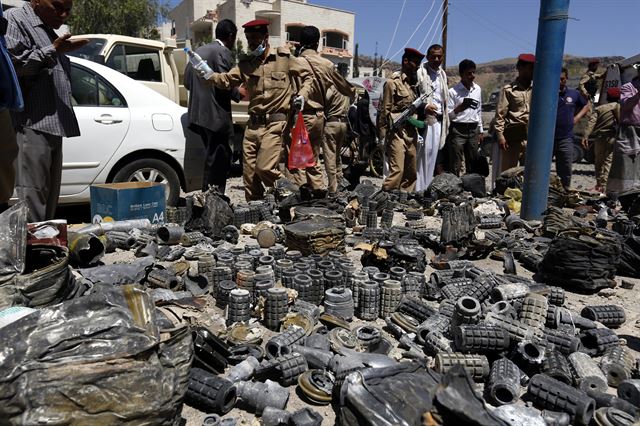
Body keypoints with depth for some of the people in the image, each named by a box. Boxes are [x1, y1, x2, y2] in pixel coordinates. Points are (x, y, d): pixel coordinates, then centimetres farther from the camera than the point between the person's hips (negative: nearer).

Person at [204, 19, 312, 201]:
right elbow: (227, 80, -4)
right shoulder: (246, 63, 11)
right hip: (253, 124, 5)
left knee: (265, 168, -17)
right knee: (249, 174, 6)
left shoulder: (284, 58, 1)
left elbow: (306, 77, 11)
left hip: (275, 124, -5)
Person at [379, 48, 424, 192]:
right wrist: (383, 136, -11)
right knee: (397, 170, -14)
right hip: (397, 132, -8)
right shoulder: (393, 82, -4)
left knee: (411, 173, 10)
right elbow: (385, 110, -8)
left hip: (412, 133, 8)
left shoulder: (414, 83, 17)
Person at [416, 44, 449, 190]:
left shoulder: (442, 74, 20)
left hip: (439, 120, 7)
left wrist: (446, 121, 17)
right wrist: (425, 106, -24)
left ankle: (426, 188, 13)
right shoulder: (420, 72, -3)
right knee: (424, 154, -10)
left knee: (433, 156, 7)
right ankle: (418, 189, -5)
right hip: (425, 118, -7)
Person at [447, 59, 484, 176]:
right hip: (458, 130, -5)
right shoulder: (453, 91, -8)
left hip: (473, 130, 5)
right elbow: (448, 115, -8)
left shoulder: (478, 89, 9)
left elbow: (479, 111, 17)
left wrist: (480, 131, 16)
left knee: (472, 163, 11)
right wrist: (460, 107, -25)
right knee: (455, 165, -5)